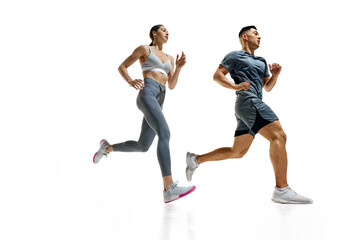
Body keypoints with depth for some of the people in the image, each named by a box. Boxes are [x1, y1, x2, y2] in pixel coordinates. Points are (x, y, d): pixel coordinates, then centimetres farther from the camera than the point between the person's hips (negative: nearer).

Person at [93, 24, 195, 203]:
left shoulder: (169, 58, 29)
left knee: (142, 146, 8)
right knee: (165, 134, -29)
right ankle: (169, 189, -39)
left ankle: (107, 147, 34)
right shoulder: (144, 48, 12)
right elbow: (122, 67, 11)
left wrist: (179, 67, 3)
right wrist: (131, 82, -11)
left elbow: (172, 86, 20)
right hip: (147, 94, -9)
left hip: (158, 102, 9)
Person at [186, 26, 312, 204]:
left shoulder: (261, 62, 29)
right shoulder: (235, 56, 8)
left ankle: (196, 160, 20)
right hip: (248, 101, -9)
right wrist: (235, 86, -15)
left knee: (237, 152, 11)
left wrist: (275, 75, 4)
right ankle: (282, 189, -27)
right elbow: (217, 75, 1)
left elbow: (268, 87, 25)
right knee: (278, 136, -21)